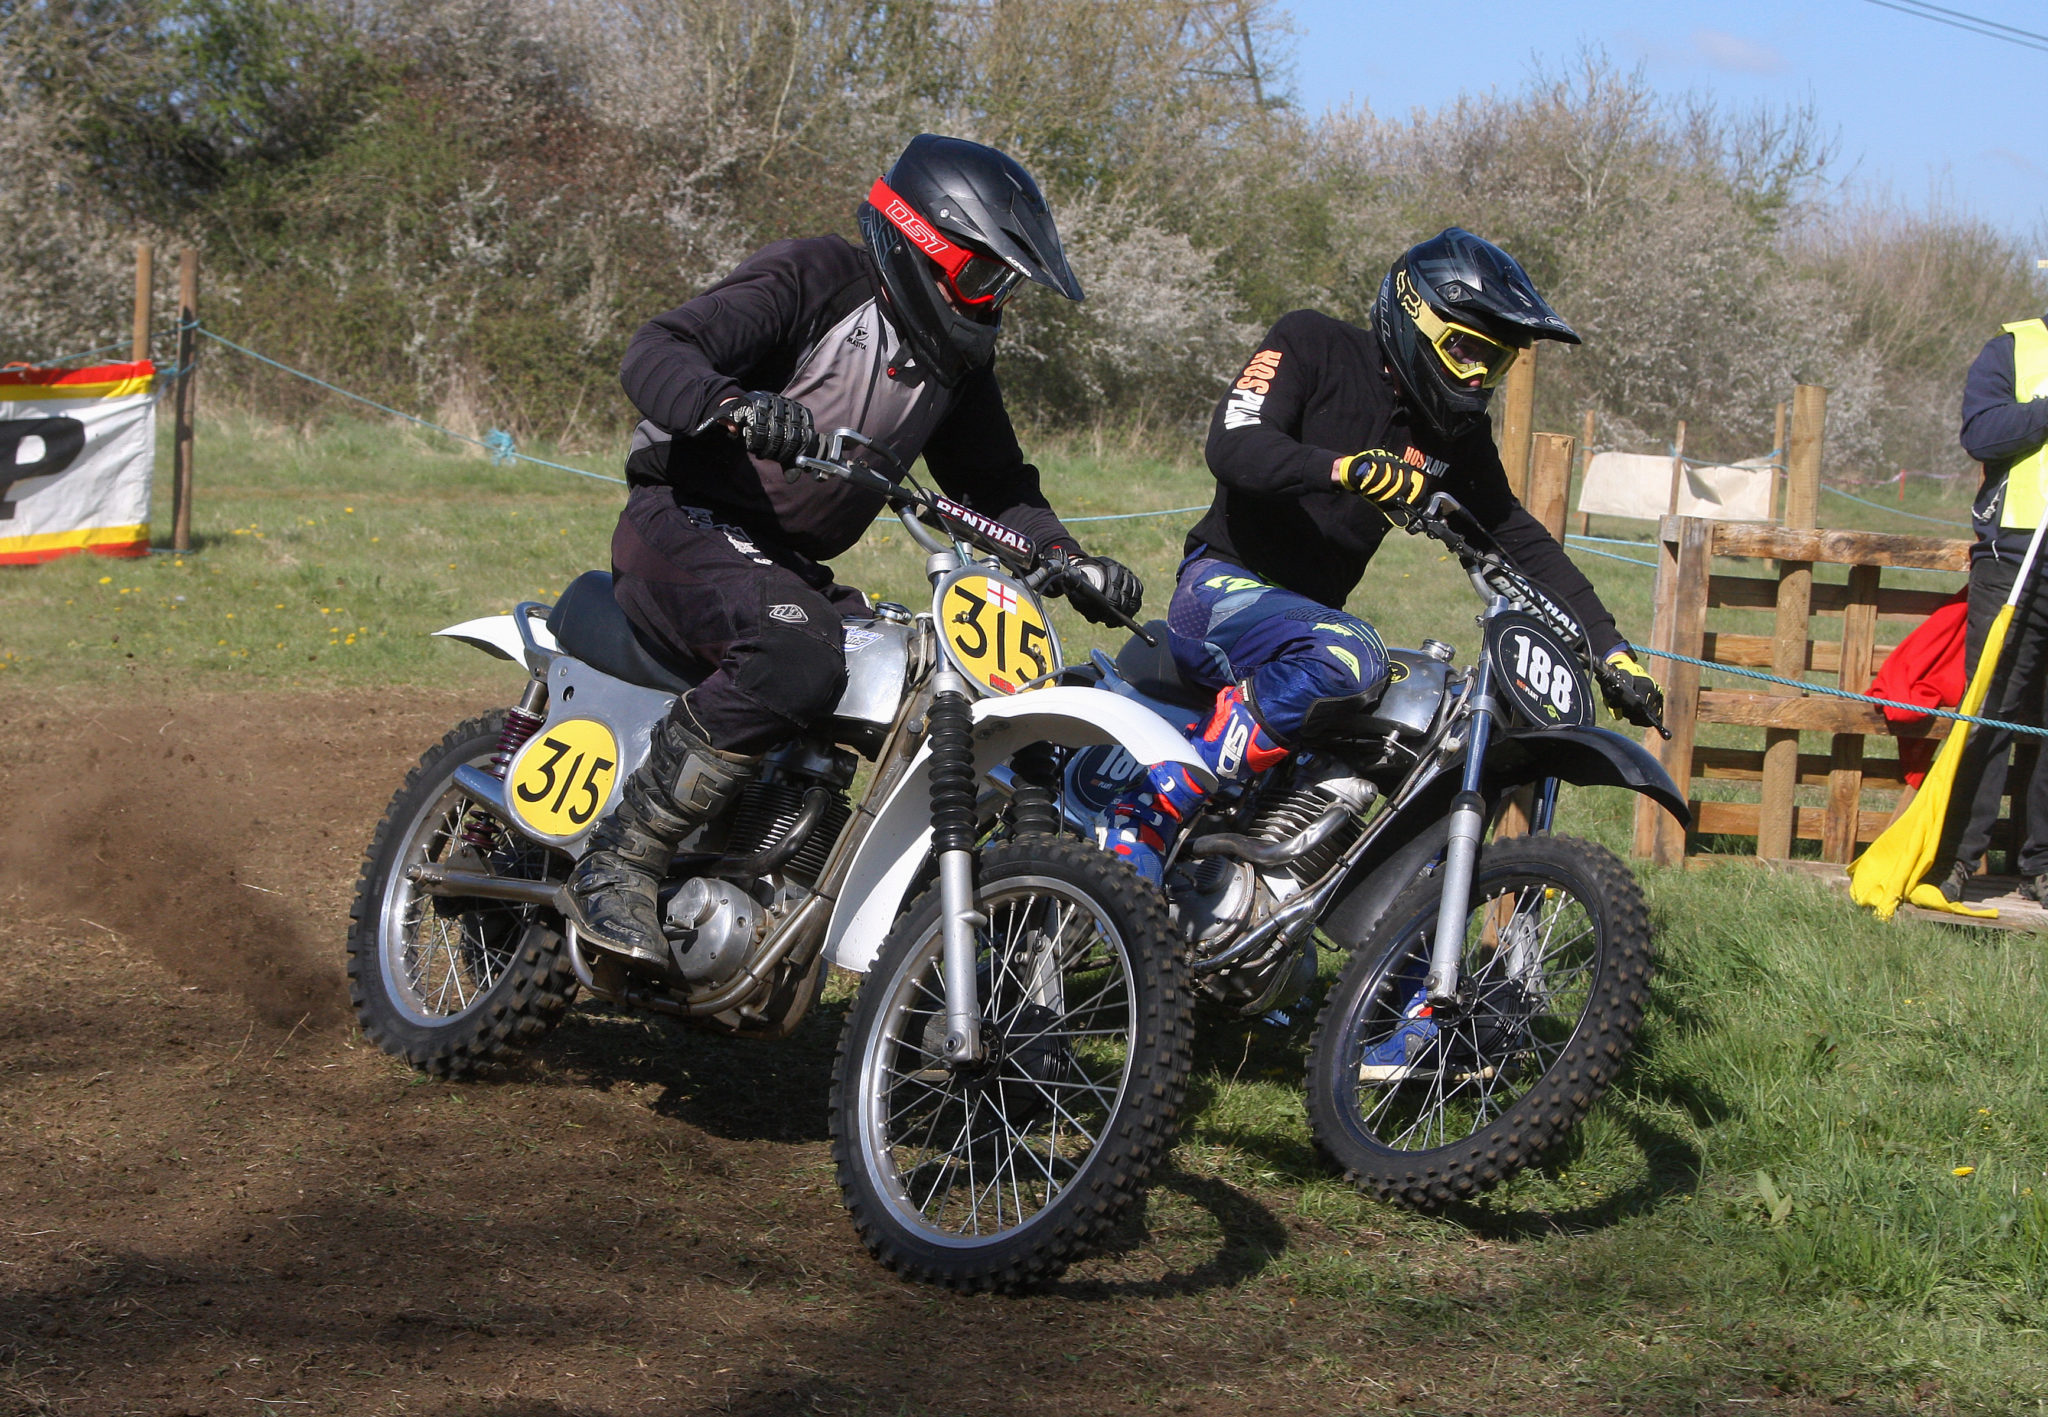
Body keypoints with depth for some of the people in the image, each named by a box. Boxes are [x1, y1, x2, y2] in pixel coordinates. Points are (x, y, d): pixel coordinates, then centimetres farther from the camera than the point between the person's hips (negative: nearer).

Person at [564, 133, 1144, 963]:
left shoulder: (954, 364, 15)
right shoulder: (812, 281, -9)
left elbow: (996, 486, 20)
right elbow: (654, 353, -20)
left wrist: (1073, 564, 0)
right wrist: (735, 408, -42)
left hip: (790, 566, 9)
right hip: (686, 522, -8)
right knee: (797, 660, -35)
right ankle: (616, 864, -27)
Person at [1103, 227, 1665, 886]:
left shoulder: (1459, 434, 10)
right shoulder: (1313, 344, -8)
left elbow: (1521, 541, 14)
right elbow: (1232, 445, -22)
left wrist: (1610, 649, 5)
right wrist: (1345, 468, -39)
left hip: (1310, 612, 8)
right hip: (1224, 584, -8)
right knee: (1350, 659, -36)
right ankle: (1154, 806, -29)